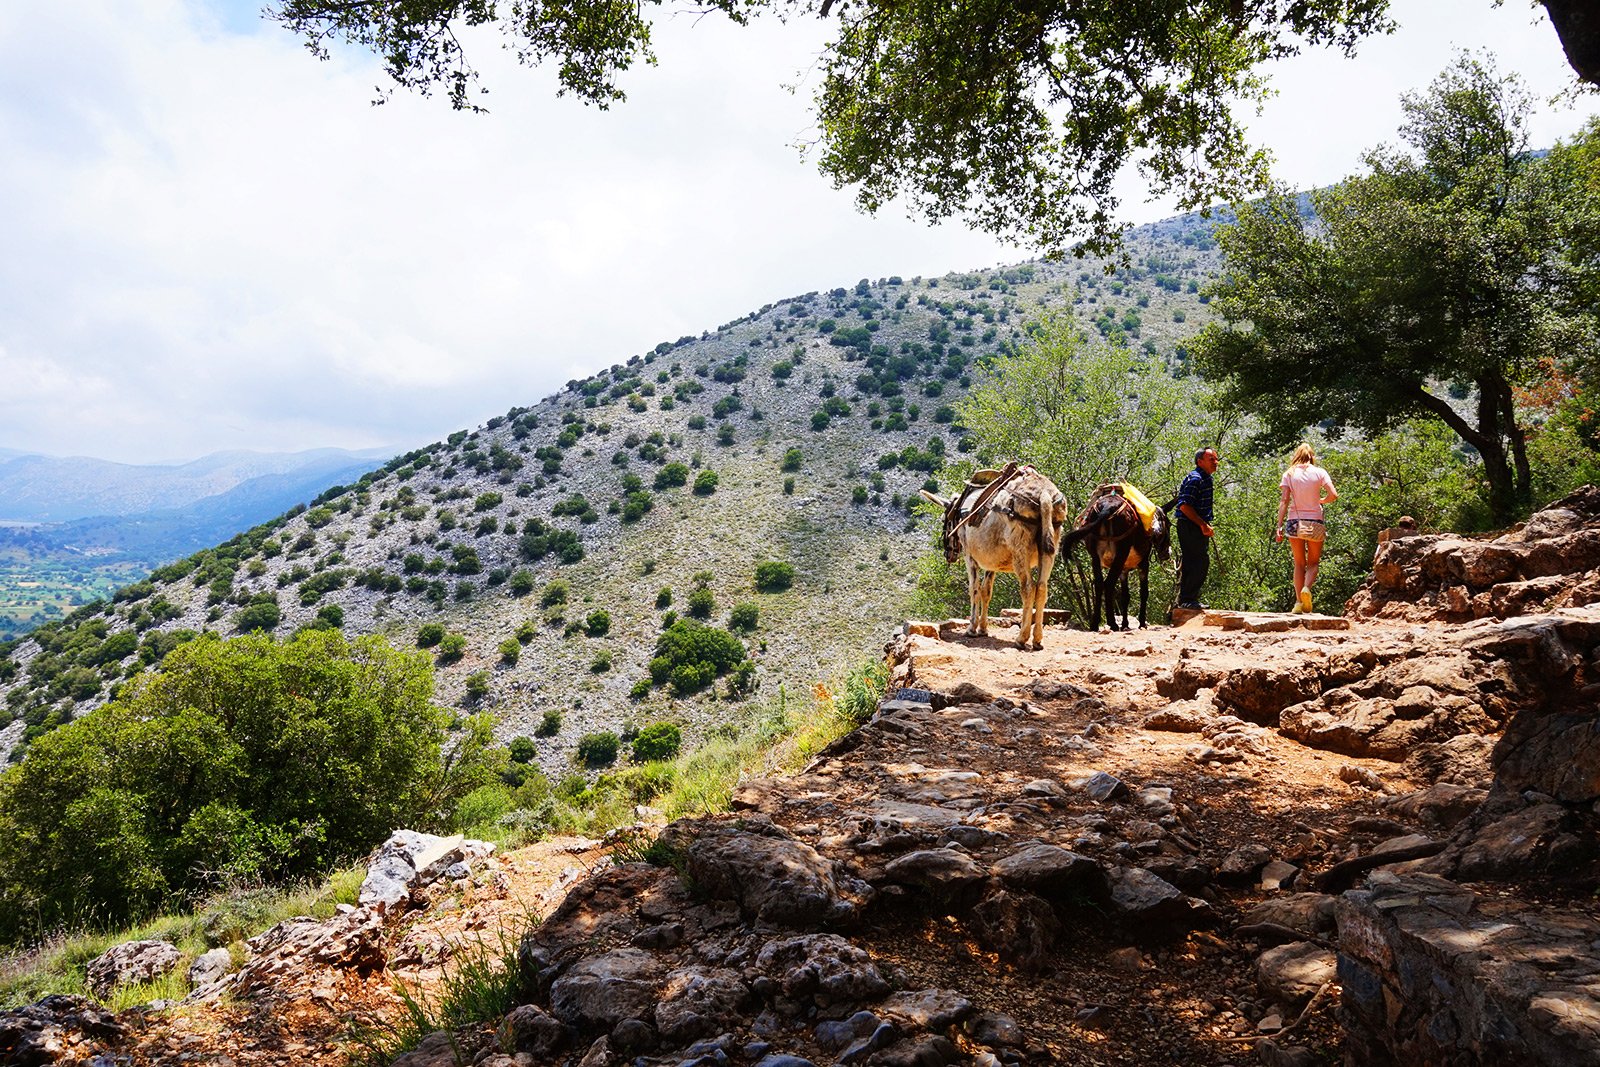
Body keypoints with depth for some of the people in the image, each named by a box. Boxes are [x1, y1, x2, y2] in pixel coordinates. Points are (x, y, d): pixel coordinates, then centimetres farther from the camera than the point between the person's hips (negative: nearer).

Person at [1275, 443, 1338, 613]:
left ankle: (1298, 601, 3)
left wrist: (1279, 525, -6)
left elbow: (1284, 501, -5)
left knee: (1299, 564, 10)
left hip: (1294, 522, 1)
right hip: (1314, 522, -1)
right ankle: (1307, 588, -18)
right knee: (1313, 562, 11)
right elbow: (1333, 495, -9)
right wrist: (1320, 501, 12)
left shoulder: (1289, 474, 2)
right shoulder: (1319, 472, 0)